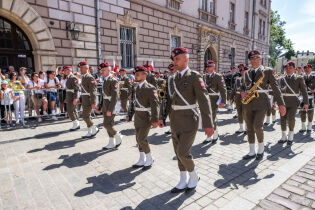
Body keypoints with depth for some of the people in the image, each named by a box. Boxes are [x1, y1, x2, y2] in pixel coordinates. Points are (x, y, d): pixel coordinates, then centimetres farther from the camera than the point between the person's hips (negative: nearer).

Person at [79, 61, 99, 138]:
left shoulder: (90, 77, -15)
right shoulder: (83, 77, 14)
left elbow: (93, 91, -20)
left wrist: (93, 102, -24)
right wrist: (80, 99, 21)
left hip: (89, 100, -9)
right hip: (84, 100, 9)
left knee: (85, 116, -8)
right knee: (87, 116, 12)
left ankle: (95, 129, 8)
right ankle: (90, 133, 19)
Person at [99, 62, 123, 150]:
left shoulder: (113, 81, -16)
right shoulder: (105, 80, 12)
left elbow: (115, 96, -22)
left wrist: (110, 109, -25)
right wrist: (101, 106, 17)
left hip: (111, 105, -9)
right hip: (105, 105, 9)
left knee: (107, 124, -7)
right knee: (109, 124, 12)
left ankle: (119, 137, 15)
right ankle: (112, 143, 21)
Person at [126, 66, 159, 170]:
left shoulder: (150, 88, -15)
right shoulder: (137, 88, 10)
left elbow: (155, 105, -19)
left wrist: (155, 120, -24)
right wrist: (130, 114, 16)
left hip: (146, 117, -8)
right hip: (137, 117, 8)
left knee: (142, 139, -9)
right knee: (139, 139, 12)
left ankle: (149, 159, 13)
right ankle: (142, 160, 26)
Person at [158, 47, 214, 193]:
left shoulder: (195, 77, -11)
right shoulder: (174, 78, 10)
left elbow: (204, 100, -17)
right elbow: (170, 99, 16)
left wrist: (208, 124, -23)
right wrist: (162, 117, 14)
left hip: (189, 121, -7)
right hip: (175, 121, 7)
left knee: (183, 153, -7)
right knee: (179, 152, 12)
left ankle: (194, 176, 22)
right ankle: (183, 182, 29)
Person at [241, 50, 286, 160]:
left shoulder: (268, 71, 2)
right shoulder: (246, 73, 14)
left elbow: (275, 88, -2)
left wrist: (281, 104, -9)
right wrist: (242, 93, -4)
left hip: (261, 102, -4)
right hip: (248, 103, 5)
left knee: (257, 126, -15)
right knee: (249, 128, 5)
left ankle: (261, 148, 11)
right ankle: (252, 152, 17)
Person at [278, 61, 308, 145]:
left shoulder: (299, 78, 0)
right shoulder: (282, 79, 8)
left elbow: (304, 91, -1)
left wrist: (306, 103, -6)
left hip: (293, 103, -3)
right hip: (283, 102, 3)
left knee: (291, 118, -16)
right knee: (283, 119, 3)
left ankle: (290, 136, 5)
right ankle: (284, 137, 18)